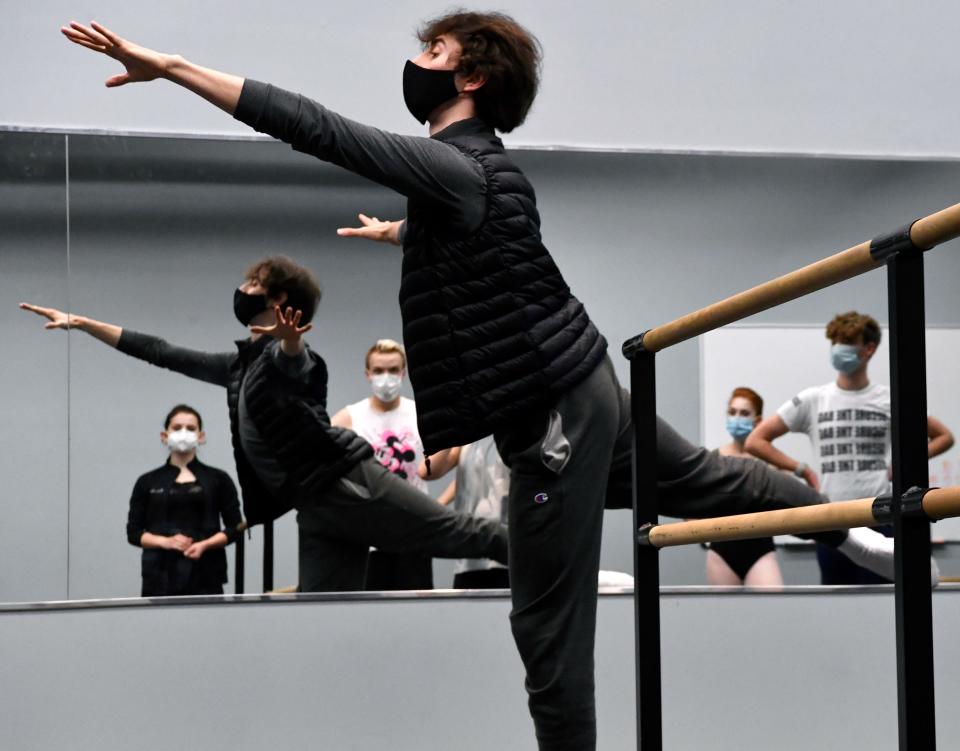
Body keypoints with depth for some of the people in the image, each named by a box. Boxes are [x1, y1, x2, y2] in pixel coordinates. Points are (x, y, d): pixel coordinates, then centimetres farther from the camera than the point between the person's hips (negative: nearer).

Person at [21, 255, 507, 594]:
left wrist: (290, 341, -53)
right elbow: (161, 353, 30)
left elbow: (296, 364, -28)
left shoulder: (285, 355, -1)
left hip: (349, 482, -7)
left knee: (455, 534, -8)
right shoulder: (239, 367, 25)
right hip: (317, 511, 7)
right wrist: (79, 323, 29)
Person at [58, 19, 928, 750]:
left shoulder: (456, 168, -20)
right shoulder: (477, 166, 10)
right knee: (699, 476, 30)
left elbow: (318, 130, -28)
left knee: (549, 626, -1)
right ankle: (853, 530, 49)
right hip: (583, 389, 10)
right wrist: (396, 232, 56)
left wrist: (170, 67, -30)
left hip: (554, 417, -10)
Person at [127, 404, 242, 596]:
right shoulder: (147, 482, 10)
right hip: (161, 576, 1)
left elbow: (234, 528, 6)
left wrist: (204, 544, -11)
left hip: (204, 575, -1)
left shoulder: (218, 479, 7)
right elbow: (134, 532, 8)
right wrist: (165, 541, -11)